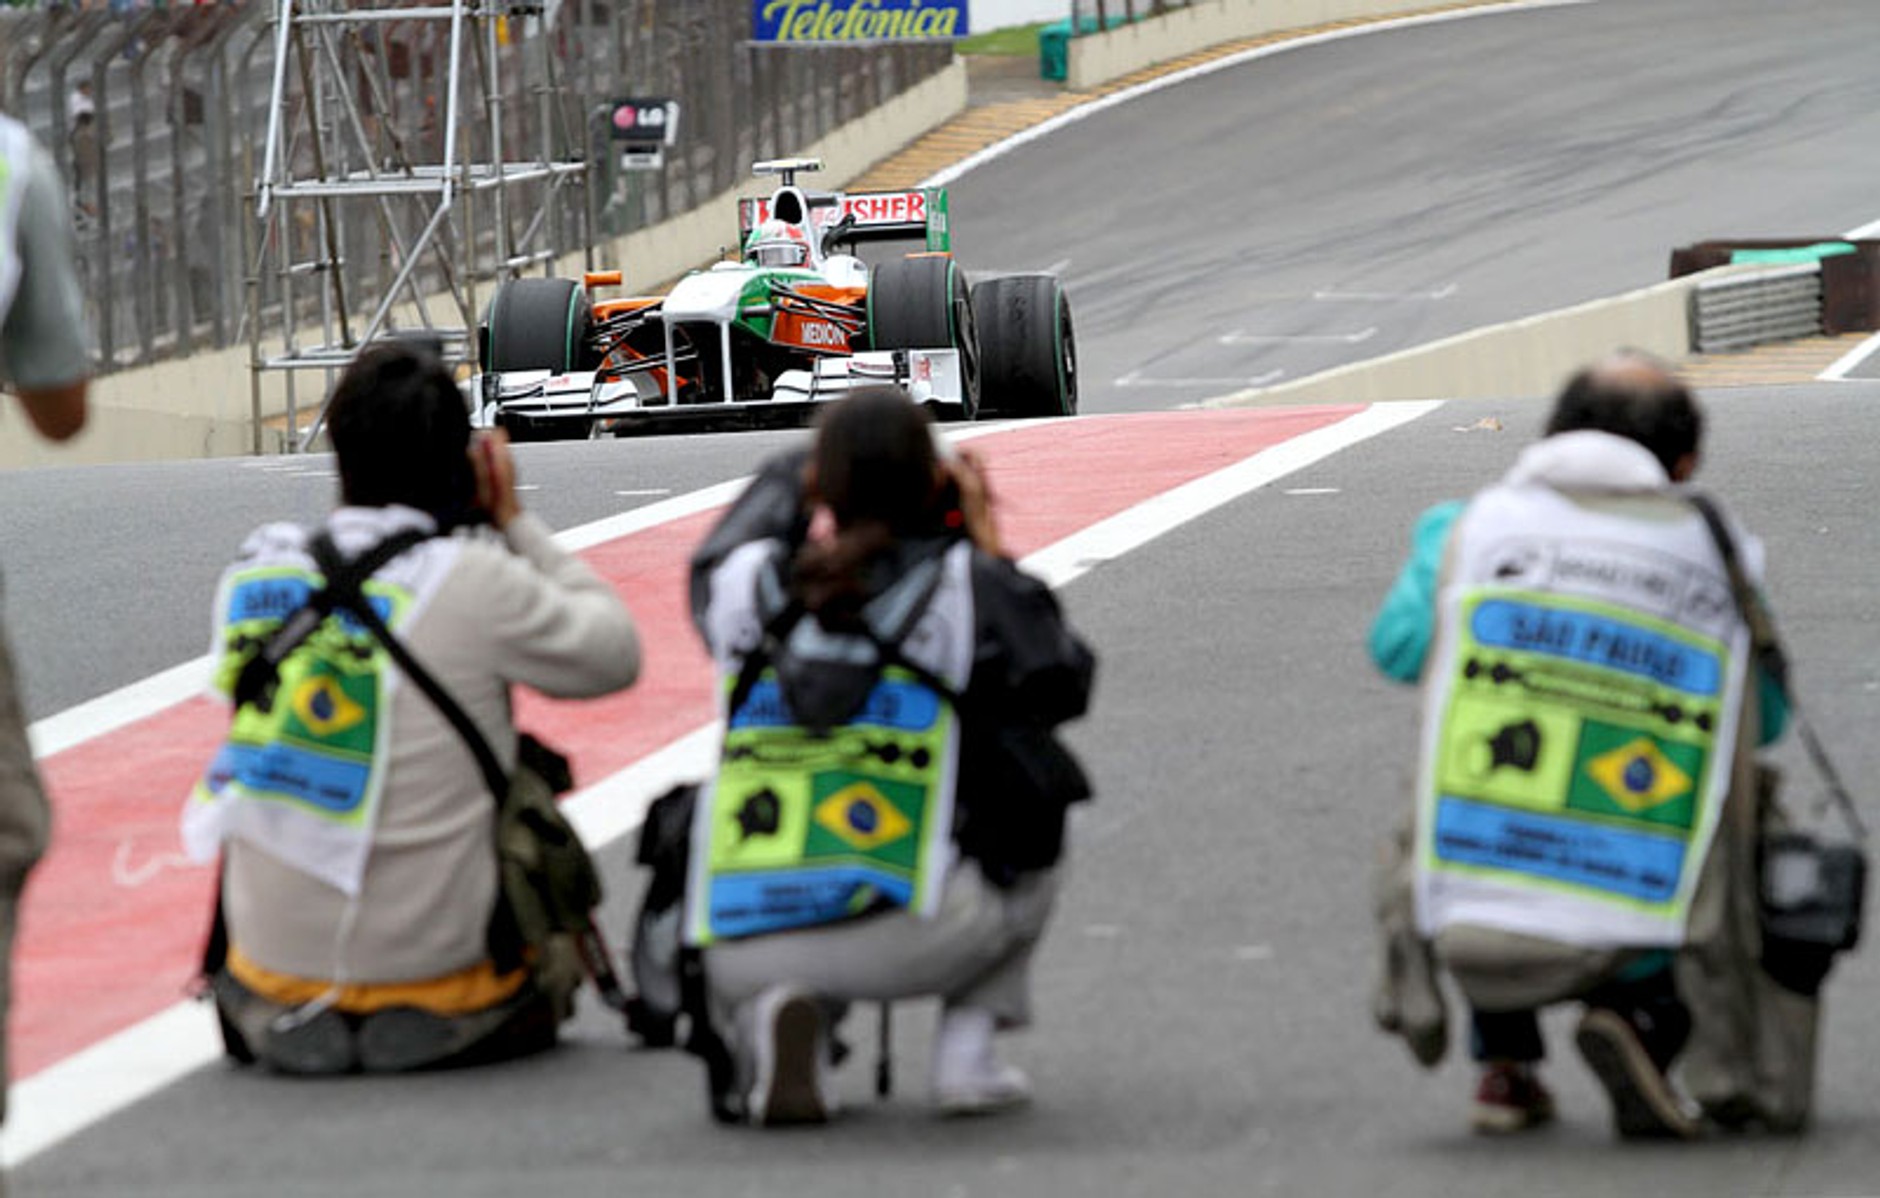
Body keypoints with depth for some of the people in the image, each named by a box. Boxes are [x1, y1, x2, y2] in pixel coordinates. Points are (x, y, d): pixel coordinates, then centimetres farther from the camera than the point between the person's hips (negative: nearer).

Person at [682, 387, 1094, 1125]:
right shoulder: (963, 591, -3)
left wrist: (792, 481, 46)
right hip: (911, 937, -2)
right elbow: (1063, 684, 14)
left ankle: (776, 1018, 3)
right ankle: (966, 1051, 15)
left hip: (740, 949, 2)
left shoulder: (752, 586, 4)